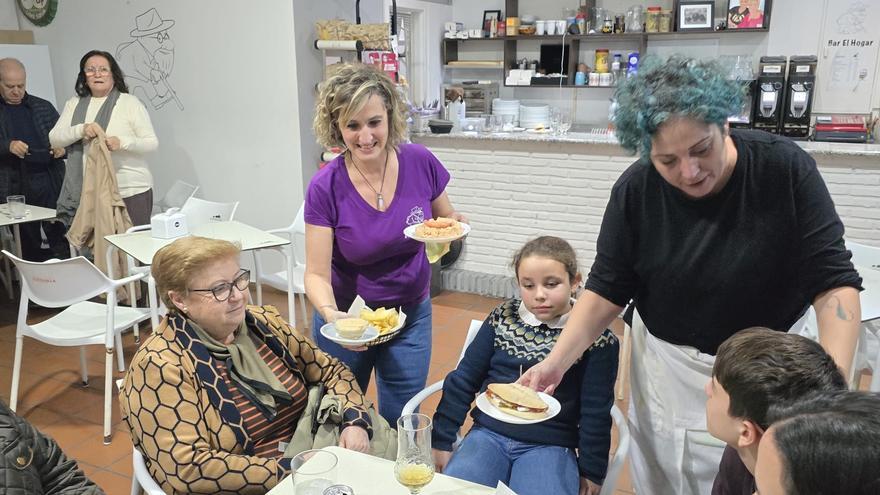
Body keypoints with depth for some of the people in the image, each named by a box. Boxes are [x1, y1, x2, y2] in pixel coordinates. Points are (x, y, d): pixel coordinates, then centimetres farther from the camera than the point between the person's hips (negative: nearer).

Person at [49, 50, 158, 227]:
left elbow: (152, 142, -3)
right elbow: (54, 138, 5)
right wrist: (81, 129, -14)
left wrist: (122, 142, -21)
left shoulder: (130, 103, 1)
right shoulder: (74, 104, 13)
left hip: (131, 191, -3)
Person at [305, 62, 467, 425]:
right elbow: (317, 274, -17)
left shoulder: (421, 163, -14)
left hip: (411, 317, 1)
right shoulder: (326, 187, -19)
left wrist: (453, 226, -20)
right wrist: (331, 314, -37)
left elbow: (447, 218, 3)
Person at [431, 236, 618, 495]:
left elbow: (596, 412, 2)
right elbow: (463, 380, 8)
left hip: (550, 446, -2)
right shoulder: (504, 317, 3)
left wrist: (591, 470, 6)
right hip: (488, 435, 2)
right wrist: (442, 439, 7)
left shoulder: (596, 336, -4)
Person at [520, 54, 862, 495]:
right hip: (666, 367, 2)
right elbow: (606, 289, -9)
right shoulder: (636, 191, -15)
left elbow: (834, 282, -17)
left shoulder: (786, 169, -19)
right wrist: (556, 362, -22)